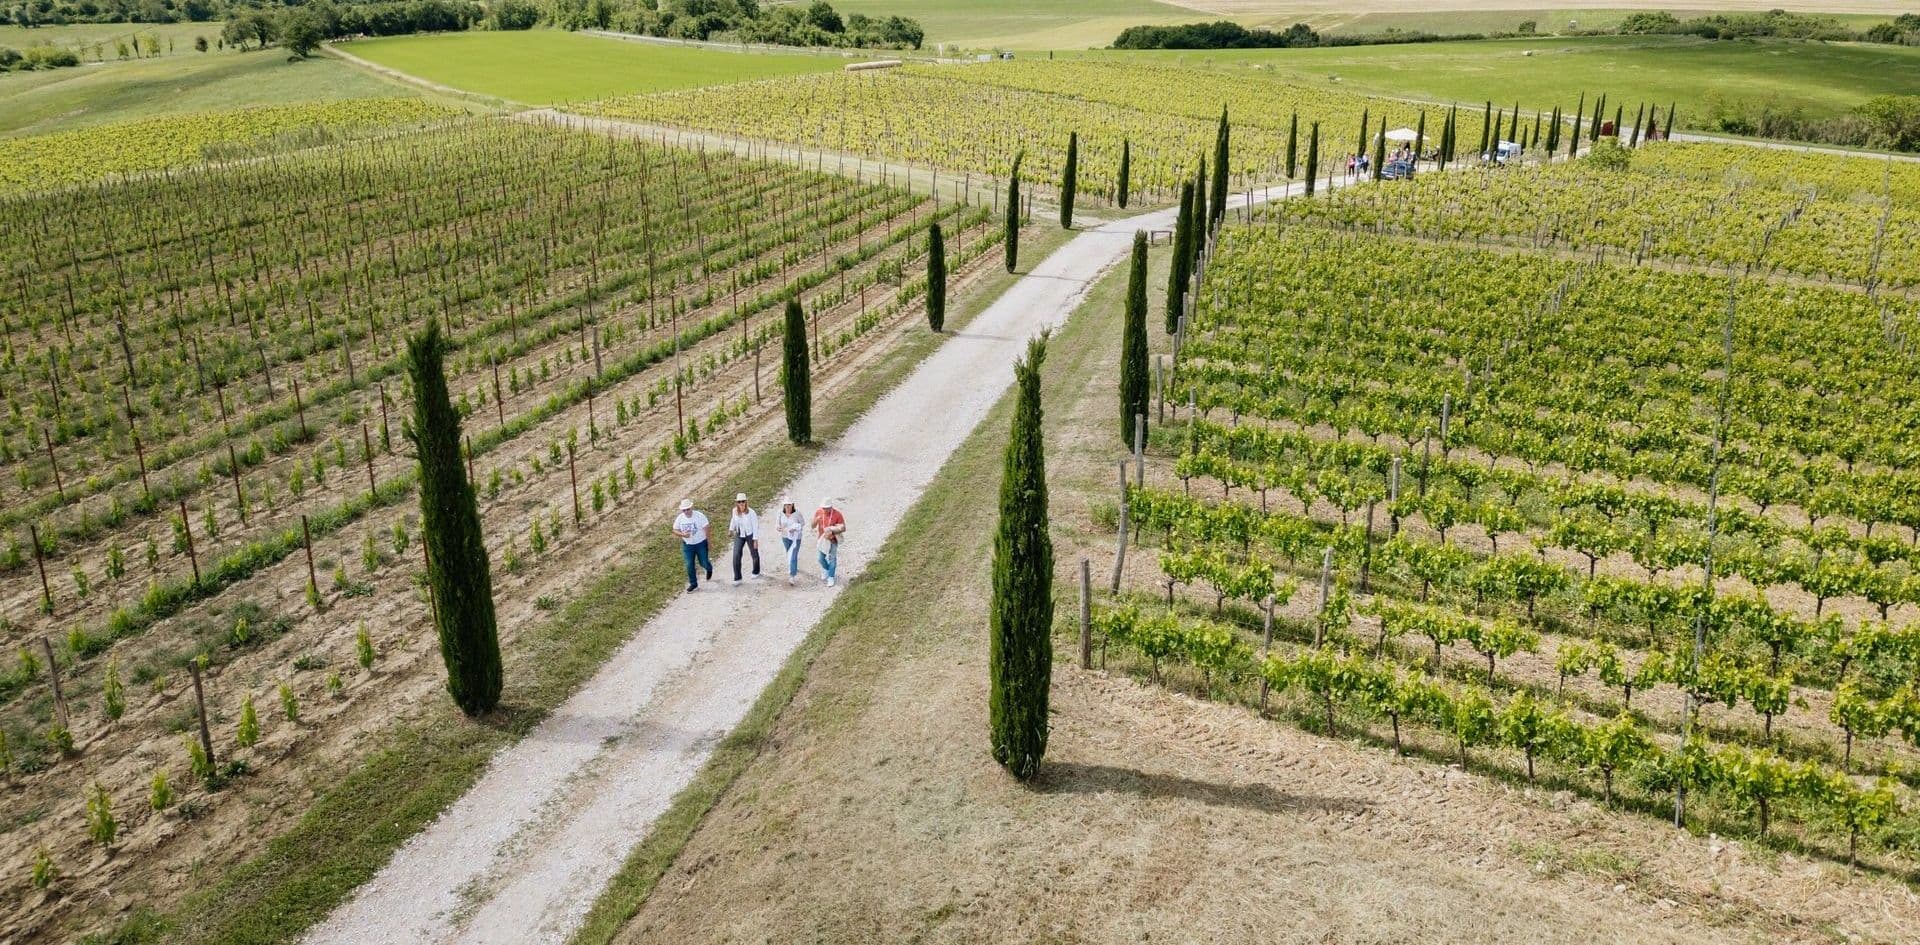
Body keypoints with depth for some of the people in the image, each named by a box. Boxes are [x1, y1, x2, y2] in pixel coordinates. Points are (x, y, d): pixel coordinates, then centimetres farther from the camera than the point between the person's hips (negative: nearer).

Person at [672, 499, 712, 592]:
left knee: (704, 563, 4)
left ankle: (709, 568, 42)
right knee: (689, 565, 2)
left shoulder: (699, 516, -17)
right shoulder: (679, 518, -8)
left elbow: (706, 529, -12)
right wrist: (682, 534, -21)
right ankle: (693, 584, 19)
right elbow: (675, 530, 1)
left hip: (701, 543, -3)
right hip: (687, 545, 3)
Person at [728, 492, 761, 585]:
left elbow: (755, 526, -18)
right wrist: (731, 529, 24)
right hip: (739, 536, 3)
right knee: (736, 556, -11)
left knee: (754, 554, 18)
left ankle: (756, 572, 45)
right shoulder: (735, 510, -12)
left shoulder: (751, 512, -24)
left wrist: (756, 540, -19)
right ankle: (737, 578, -3)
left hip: (750, 535, -3)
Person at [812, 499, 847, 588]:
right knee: (821, 559, 14)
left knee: (832, 559, 0)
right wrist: (816, 520, -26)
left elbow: (843, 528, -13)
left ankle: (831, 578, 11)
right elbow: (813, 526, -4)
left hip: (833, 540, -3)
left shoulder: (837, 514, -18)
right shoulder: (818, 513, -8)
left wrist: (832, 531, -26)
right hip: (822, 539, 4)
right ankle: (826, 570, 43)